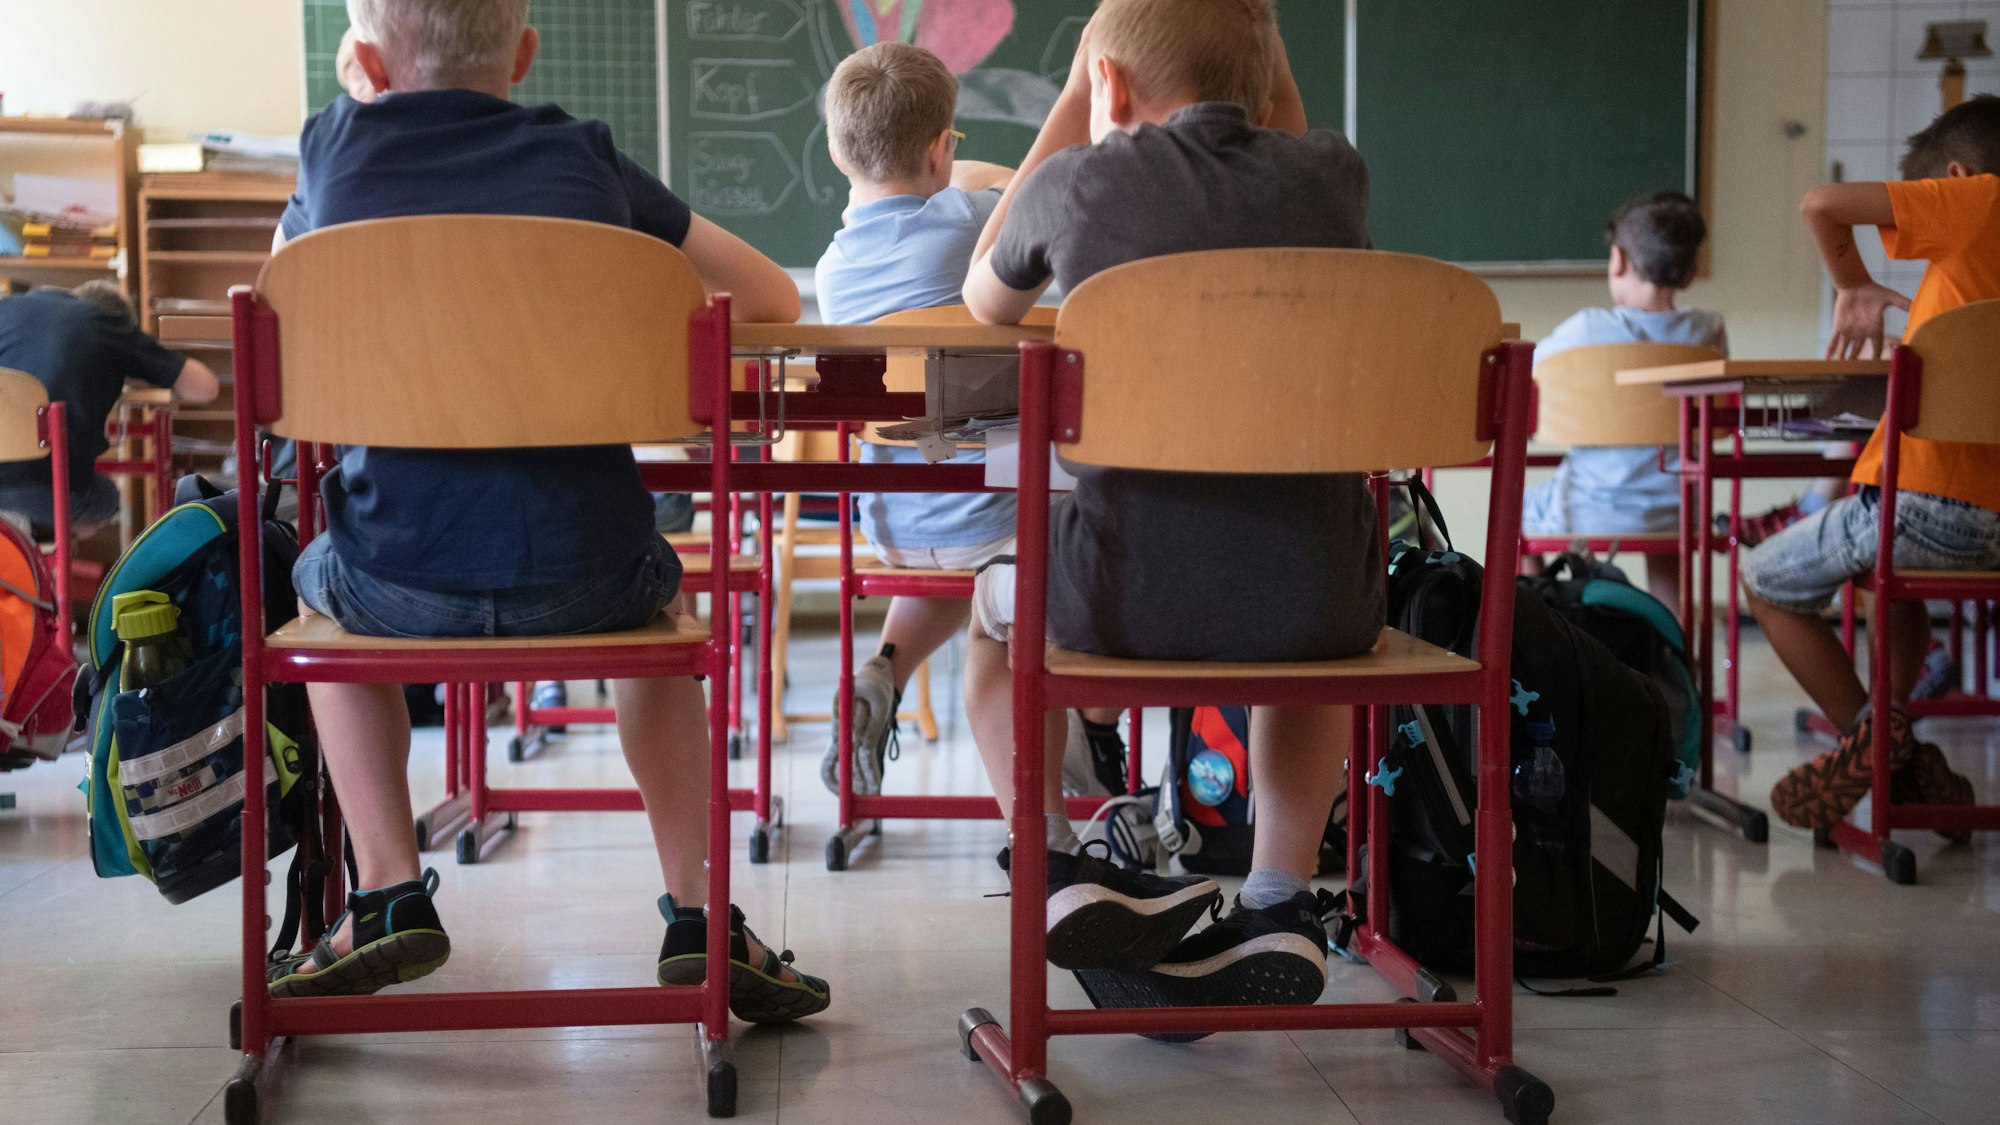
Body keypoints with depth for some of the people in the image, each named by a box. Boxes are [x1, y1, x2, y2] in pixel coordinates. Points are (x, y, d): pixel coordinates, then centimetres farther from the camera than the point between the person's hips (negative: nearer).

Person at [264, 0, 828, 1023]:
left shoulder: (334, 147, 10)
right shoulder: (582, 157, 8)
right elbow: (773, 299, 15)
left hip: (400, 582, 0)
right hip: (582, 578, 0)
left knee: (320, 583, 36)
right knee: (660, 594, 35)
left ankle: (389, 891, 24)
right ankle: (697, 914, 25)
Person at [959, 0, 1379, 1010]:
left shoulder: (1079, 183, 1)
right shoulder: (1333, 177, 7)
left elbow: (985, 304, 25)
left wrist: (1071, 105, 28)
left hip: (1128, 594, -2)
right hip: (1314, 601, 2)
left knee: (994, 604, 33)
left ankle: (1054, 868, 21)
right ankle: (1279, 906, 29)